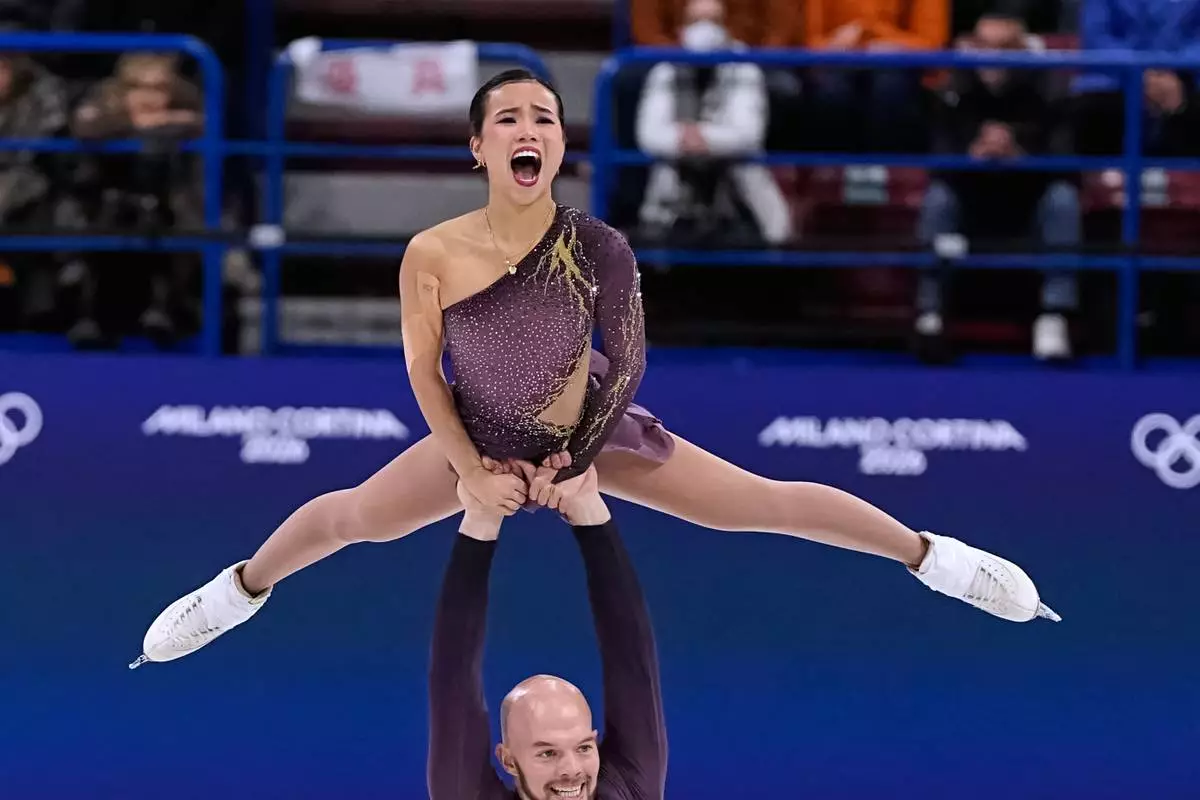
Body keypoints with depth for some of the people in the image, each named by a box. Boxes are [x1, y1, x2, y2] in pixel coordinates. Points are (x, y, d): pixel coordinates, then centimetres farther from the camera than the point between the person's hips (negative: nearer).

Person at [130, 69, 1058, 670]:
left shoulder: (597, 248, -31)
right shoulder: (434, 254, -28)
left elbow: (625, 361, -15)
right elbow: (423, 370, -12)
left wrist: (571, 463, -10)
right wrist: (474, 472, -11)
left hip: (595, 431, -1)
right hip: (481, 440, 1)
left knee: (762, 501, -1)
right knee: (349, 516, 14)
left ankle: (930, 556, 17)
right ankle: (242, 590, 45)